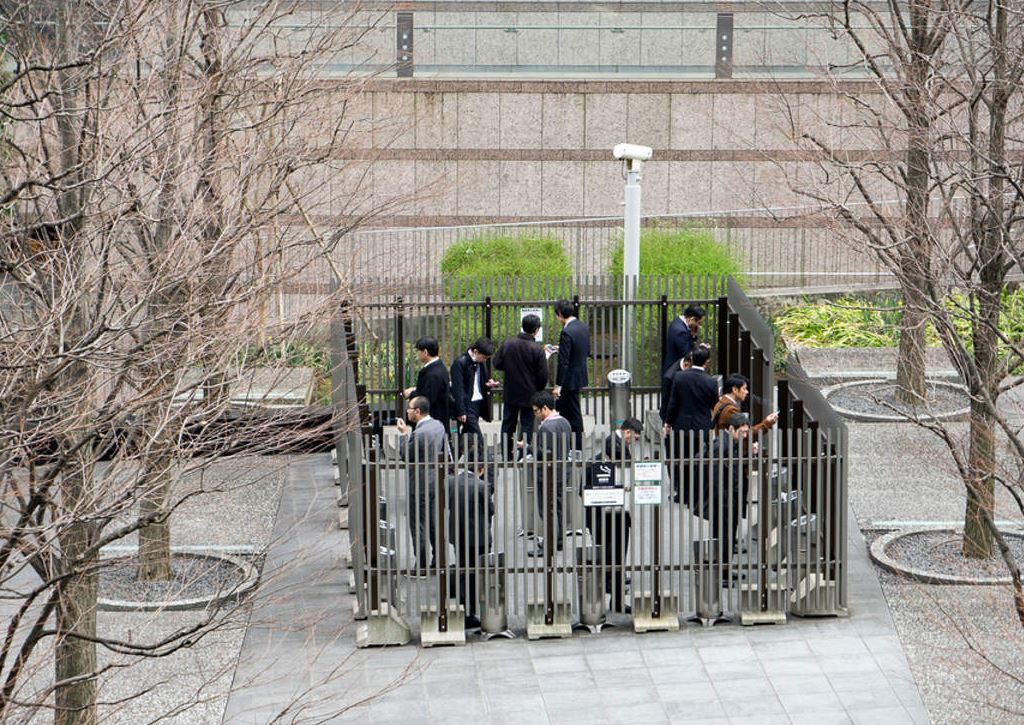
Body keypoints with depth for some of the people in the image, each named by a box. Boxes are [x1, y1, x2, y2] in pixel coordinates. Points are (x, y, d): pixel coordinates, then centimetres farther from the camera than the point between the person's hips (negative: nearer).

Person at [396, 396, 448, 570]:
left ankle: (421, 565, 6)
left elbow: (405, 456, -15)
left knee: (419, 525, 1)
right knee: (434, 522, 19)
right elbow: (443, 450, 12)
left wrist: (403, 434, -8)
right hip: (436, 481, 9)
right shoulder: (438, 425, 2)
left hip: (420, 485, -9)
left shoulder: (418, 434, -25)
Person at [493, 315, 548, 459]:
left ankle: (506, 456, 21)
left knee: (508, 424, 16)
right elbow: (543, 376, -14)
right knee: (527, 425, 6)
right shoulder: (537, 350, -17)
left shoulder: (508, 344, -8)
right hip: (529, 395, -3)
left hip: (510, 394, 3)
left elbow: (497, 364, 0)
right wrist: (539, 390, 5)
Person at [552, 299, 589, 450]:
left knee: (574, 416, 2)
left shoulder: (567, 333, -23)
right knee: (564, 410, 19)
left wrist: (558, 385, -19)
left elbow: (563, 362, -23)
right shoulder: (584, 328, 4)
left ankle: (577, 448, 10)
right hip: (580, 374, 9)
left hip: (570, 380, -9)